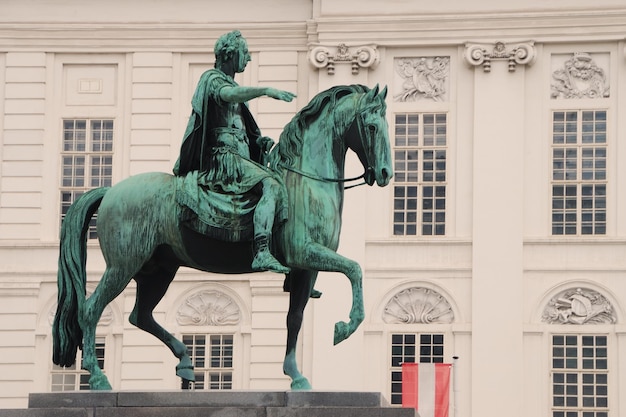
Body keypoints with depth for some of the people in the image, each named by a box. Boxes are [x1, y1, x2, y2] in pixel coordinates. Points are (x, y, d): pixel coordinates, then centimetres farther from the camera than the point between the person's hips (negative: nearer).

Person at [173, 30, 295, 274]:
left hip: (240, 156, 10)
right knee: (272, 185, -30)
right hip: (222, 156, -10)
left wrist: (260, 141, 9)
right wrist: (266, 91, -30)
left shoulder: (230, 83, 27)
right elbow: (229, 94, -27)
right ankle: (262, 253, -43)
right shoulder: (213, 78, -2)